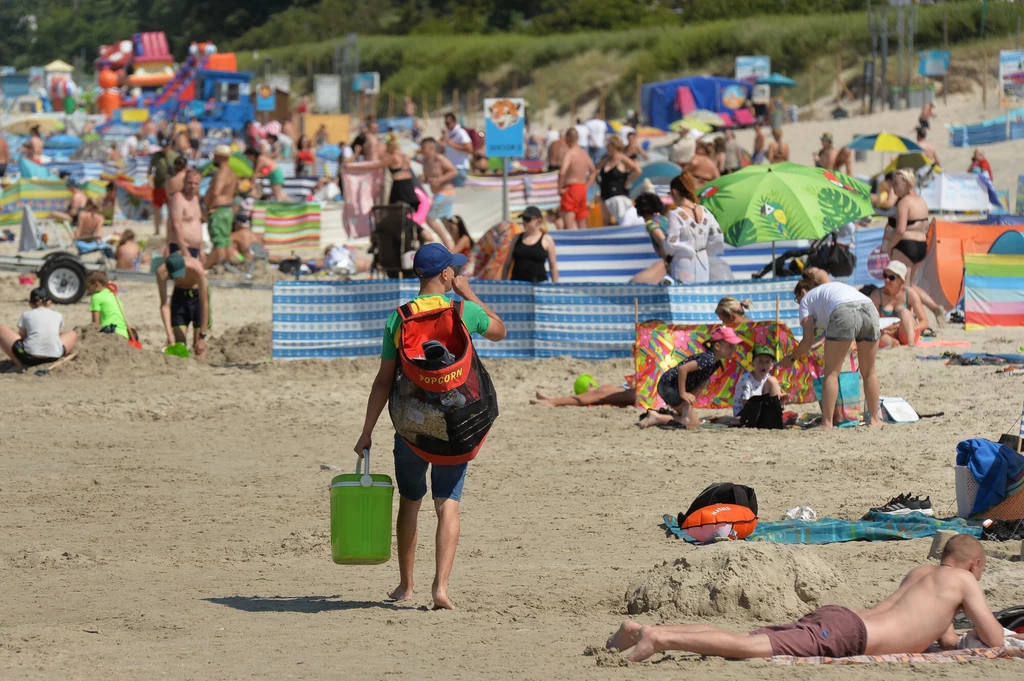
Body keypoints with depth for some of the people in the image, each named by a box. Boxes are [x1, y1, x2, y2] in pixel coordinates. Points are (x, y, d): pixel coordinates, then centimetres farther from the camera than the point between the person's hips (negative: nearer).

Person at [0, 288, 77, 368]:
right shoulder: (58, 315, 20)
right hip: (54, 356, 2)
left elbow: (21, 336, 19)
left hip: (29, 357, -2)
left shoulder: (26, 315, 15)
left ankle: (17, 362, 0)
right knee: (73, 335, 34)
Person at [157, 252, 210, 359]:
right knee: (179, 342, -3)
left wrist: (202, 336, -30)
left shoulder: (196, 269, -37)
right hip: (179, 294, 2)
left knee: (198, 346, -7)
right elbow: (164, 304, -22)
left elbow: (204, 304, -31)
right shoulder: (161, 272, -29)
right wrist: (169, 334, -29)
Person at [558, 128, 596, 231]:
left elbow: (562, 172, -27)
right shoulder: (584, 153, 11)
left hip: (571, 189, -8)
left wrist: (560, 188, -16)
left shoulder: (570, 153, -13)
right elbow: (593, 171, 22)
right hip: (582, 189, 8)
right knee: (582, 225, 11)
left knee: (569, 224, -12)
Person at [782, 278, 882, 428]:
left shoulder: (807, 299, 24)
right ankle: (874, 419, 20)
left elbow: (808, 341, 14)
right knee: (868, 372, 17)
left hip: (844, 313, -5)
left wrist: (791, 358, 28)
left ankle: (827, 423, -6)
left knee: (831, 372, 1)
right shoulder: (833, 286, 41)